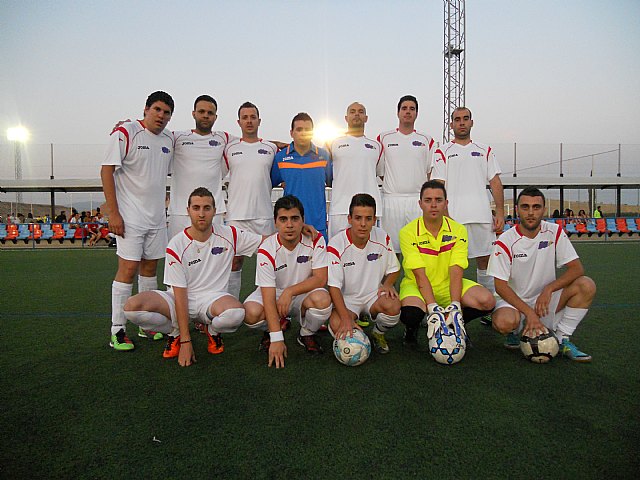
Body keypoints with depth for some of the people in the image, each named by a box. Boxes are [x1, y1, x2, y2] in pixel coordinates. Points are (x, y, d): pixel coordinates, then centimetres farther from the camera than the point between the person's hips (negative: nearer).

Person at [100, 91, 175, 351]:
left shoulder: (169, 138, 10)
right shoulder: (125, 133, -9)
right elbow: (106, 170, -11)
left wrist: (164, 209, 16)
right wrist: (113, 212, -16)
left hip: (157, 216, 7)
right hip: (130, 216, -6)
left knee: (150, 267, 11)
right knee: (128, 268, -8)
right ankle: (117, 331, 3)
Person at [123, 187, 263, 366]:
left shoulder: (229, 235, -5)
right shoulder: (176, 246, -12)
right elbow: (180, 296, -14)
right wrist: (185, 341, -18)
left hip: (213, 298, 0)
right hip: (180, 300, 0)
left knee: (235, 313, -36)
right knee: (132, 307, -26)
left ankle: (213, 331, 3)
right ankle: (176, 333, 4)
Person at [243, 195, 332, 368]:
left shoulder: (315, 240, -15)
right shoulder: (267, 250, -20)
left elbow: (320, 279, -17)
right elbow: (269, 297, -26)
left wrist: (289, 291, -27)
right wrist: (277, 339, -32)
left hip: (304, 295, 1)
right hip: (274, 294, 0)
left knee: (322, 299, -33)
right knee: (251, 313, -31)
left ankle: (307, 334, 1)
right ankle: (272, 330, 8)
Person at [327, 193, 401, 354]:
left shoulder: (382, 238, -6)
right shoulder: (336, 244, -17)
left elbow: (394, 269, 10)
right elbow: (334, 286, -18)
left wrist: (387, 284, -13)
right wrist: (346, 318, -29)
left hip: (374, 294, 3)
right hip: (346, 298, -2)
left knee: (393, 306, -31)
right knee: (337, 325, -32)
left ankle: (378, 334, 5)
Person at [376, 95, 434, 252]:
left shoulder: (426, 140, 12)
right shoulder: (384, 138, 9)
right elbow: (379, 170, 10)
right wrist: (395, 185, 4)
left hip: (419, 201, 1)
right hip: (391, 200, -1)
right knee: (391, 248, 1)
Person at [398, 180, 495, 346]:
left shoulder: (458, 231, -4)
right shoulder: (408, 232, -12)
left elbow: (456, 272, -13)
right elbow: (420, 275, -19)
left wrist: (455, 304, -28)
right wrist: (432, 307, -30)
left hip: (447, 284, 3)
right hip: (416, 285, -3)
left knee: (487, 301, -21)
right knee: (411, 312, -36)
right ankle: (412, 328, 4)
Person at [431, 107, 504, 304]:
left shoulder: (485, 150, 16)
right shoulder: (442, 152, 7)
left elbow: (495, 183, 11)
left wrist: (500, 213, 2)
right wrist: (445, 216, -11)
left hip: (482, 216, 3)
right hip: (453, 217, -2)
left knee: (485, 258, 6)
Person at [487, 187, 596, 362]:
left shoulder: (554, 232, -4)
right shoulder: (505, 242, -13)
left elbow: (577, 268, -7)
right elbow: (500, 285, -15)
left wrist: (548, 289, -23)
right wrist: (528, 312, -24)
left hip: (546, 300, 3)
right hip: (514, 301, -3)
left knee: (586, 285, -20)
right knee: (504, 323, -36)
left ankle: (562, 339, -6)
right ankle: (513, 332, 5)